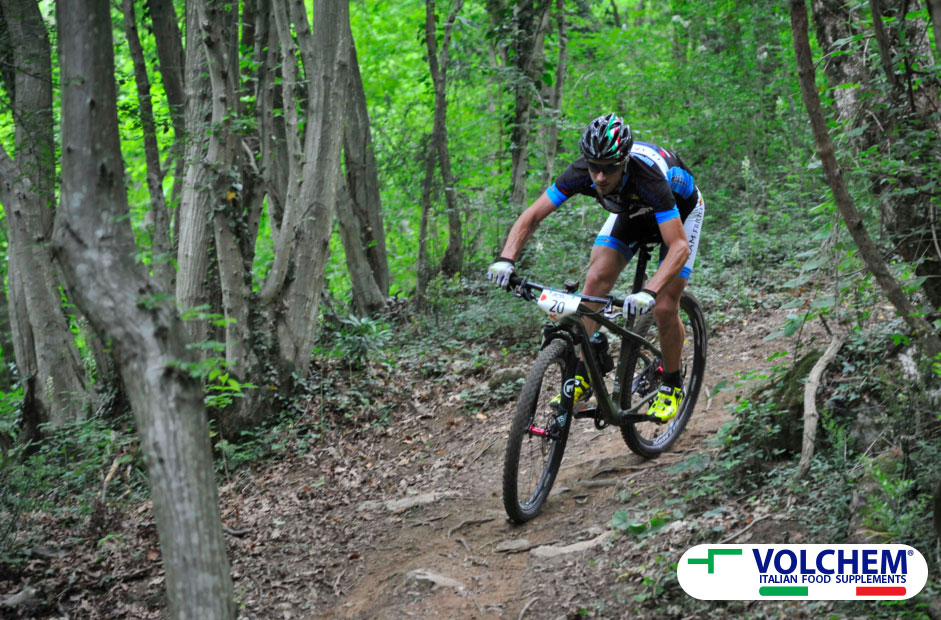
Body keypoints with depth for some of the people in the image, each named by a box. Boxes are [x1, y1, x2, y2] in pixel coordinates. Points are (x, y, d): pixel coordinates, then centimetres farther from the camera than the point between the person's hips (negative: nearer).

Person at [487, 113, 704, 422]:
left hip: (680, 211, -4)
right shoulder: (581, 172, -31)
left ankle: (672, 385, 11)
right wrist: (506, 259, -39)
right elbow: (530, 217, -23)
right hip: (630, 212, 4)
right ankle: (583, 378, -8)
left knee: (664, 309, -14)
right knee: (595, 281, -16)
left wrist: (649, 292, -61)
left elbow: (680, 246, -47)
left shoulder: (647, 177, -44)